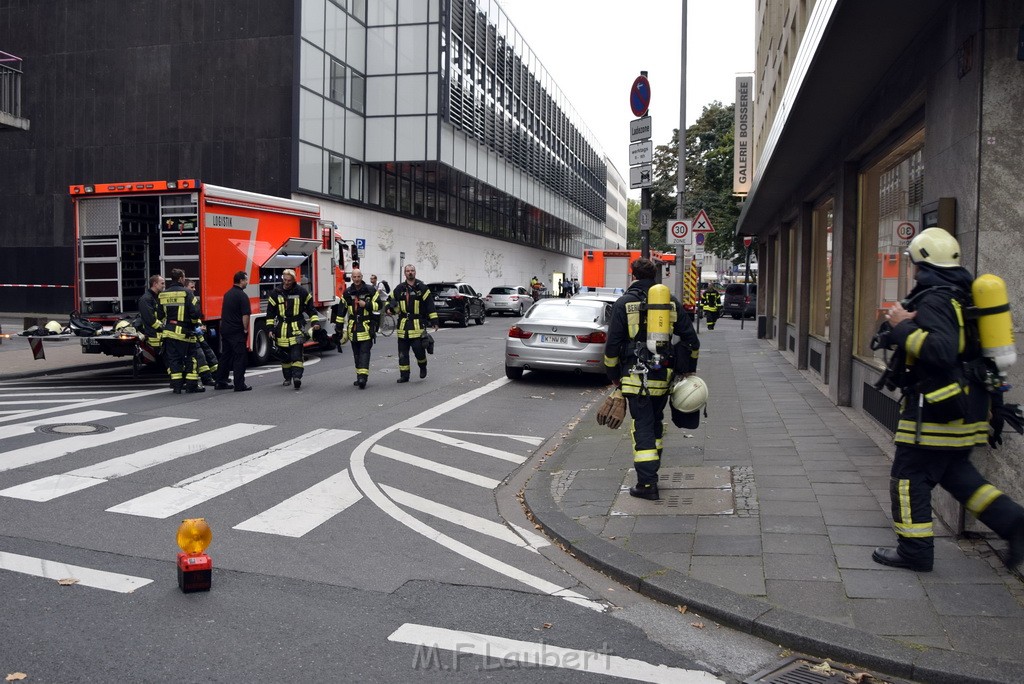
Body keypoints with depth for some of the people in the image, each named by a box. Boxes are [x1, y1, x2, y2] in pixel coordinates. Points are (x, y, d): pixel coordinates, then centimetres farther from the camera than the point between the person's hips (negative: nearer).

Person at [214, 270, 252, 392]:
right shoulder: (242, 295, -14)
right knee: (239, 358, -5)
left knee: (225, 356, 14)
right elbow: (245, 315, -19)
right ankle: (239, 385, -6)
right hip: (237, 331, -8)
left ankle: (220, 382, 17)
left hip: (225, 330, 8)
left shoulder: (227, 294, 13)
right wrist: (245, 329, -10)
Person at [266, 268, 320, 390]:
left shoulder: (301, 292, 0)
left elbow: (310, 308, 8)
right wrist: (270, 329, 4)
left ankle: (297, 377, -21)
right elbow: (270, 312, 9)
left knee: (296, 354, -14)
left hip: (296, 328, -3)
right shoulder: (276, 293, 4)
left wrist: (315, 322, -2)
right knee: (284, 355, 9)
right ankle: (287, 378, 21)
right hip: (281, 329, 3)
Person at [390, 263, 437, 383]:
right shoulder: (399, 289, 10)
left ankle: (423, 366, 21)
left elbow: (430, 305, -2)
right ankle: (404, 375, 13)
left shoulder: (422, 288, 0)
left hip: (418, 324, -4)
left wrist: (434, 321, -6)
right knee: (402, 352, 4)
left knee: (418, 348, -8)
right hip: (403, 325, 4)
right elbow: (391, 301, 23)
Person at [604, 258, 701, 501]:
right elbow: (691, 340, 7)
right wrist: (689, 369, 19)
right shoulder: (672, 303, 7)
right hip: (663, 376, 4)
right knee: (656, 424, 19)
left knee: (642, 428, -1)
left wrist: (614, 375, 6)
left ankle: (647, 484, -4)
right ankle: (651, 473, 29)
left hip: (636, 378, -4)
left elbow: (612, 344, -5)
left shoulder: (624, 303, -4)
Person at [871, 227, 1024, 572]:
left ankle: (914, 550, 9)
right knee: (954, 471, 22)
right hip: (968, 404, 10)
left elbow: (941, 350, -31)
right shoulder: (963, 295, 12)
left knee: (909, 476, 2)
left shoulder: (935, 300, -18)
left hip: (936, 409, -10)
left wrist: (903, 327, -20)